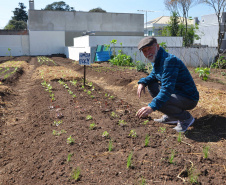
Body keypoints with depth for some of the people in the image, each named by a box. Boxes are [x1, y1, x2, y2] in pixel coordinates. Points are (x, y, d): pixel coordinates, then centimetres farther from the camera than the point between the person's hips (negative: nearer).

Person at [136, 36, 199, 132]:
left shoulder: (169, 60, -25)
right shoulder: (157, 60, 5)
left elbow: (167, 89, -32)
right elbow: (153, 75, 23)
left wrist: (151, 107, -40)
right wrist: (142, 82, 1)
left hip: (189, 99, -10)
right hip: (177, 92, 10)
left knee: (158, 102, -30)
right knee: (151, 85, 8)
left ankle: (186, 118, -4)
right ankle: (171, 116, 13)